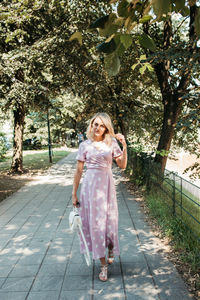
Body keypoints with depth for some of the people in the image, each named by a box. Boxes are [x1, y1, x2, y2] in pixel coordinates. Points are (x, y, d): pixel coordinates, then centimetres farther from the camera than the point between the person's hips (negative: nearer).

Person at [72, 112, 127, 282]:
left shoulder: (111, 143, 3)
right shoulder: (85, 145, 2)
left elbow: (122, 166, 2)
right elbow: (78, 171, 5)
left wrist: (124, 146, -10)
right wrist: (74, 194, 6)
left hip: (107, 185, 0)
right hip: (90, 185, 0)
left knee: (109, 221, 3)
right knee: (95, 222, 1)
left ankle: (111, 250, 37)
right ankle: (103, 265, 15)